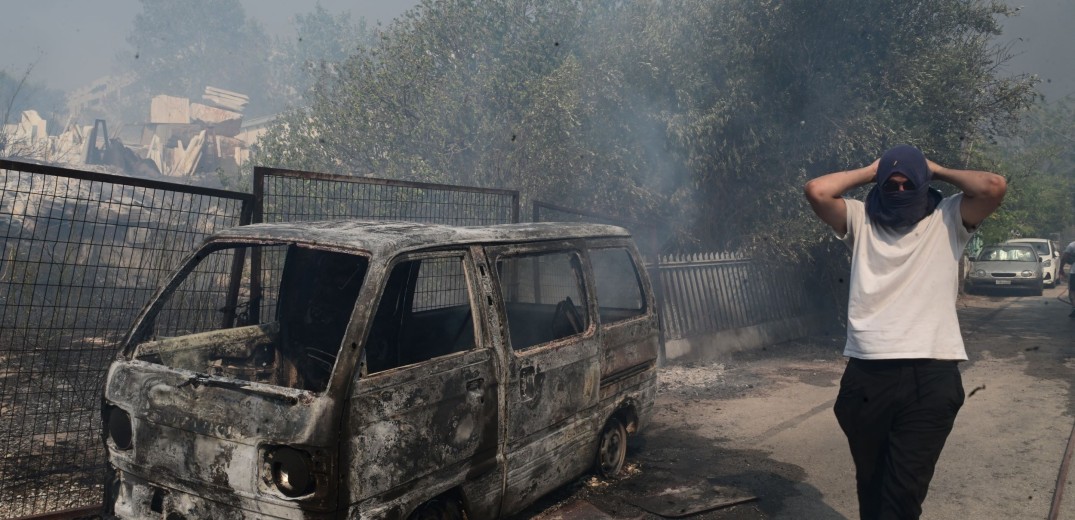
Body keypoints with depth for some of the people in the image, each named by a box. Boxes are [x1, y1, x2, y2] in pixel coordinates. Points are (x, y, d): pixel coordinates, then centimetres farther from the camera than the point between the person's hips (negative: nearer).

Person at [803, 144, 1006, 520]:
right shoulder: (861, 219, 10)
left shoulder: (947, 219, 8)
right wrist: (869, 173, 7)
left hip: (931, 376, -1)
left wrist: (938, 171, 6)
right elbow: (817, 191, -5)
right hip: (867, 374, 2)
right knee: (870, 482, 16)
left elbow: (994, 187, -9)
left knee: (905, 490, -3)